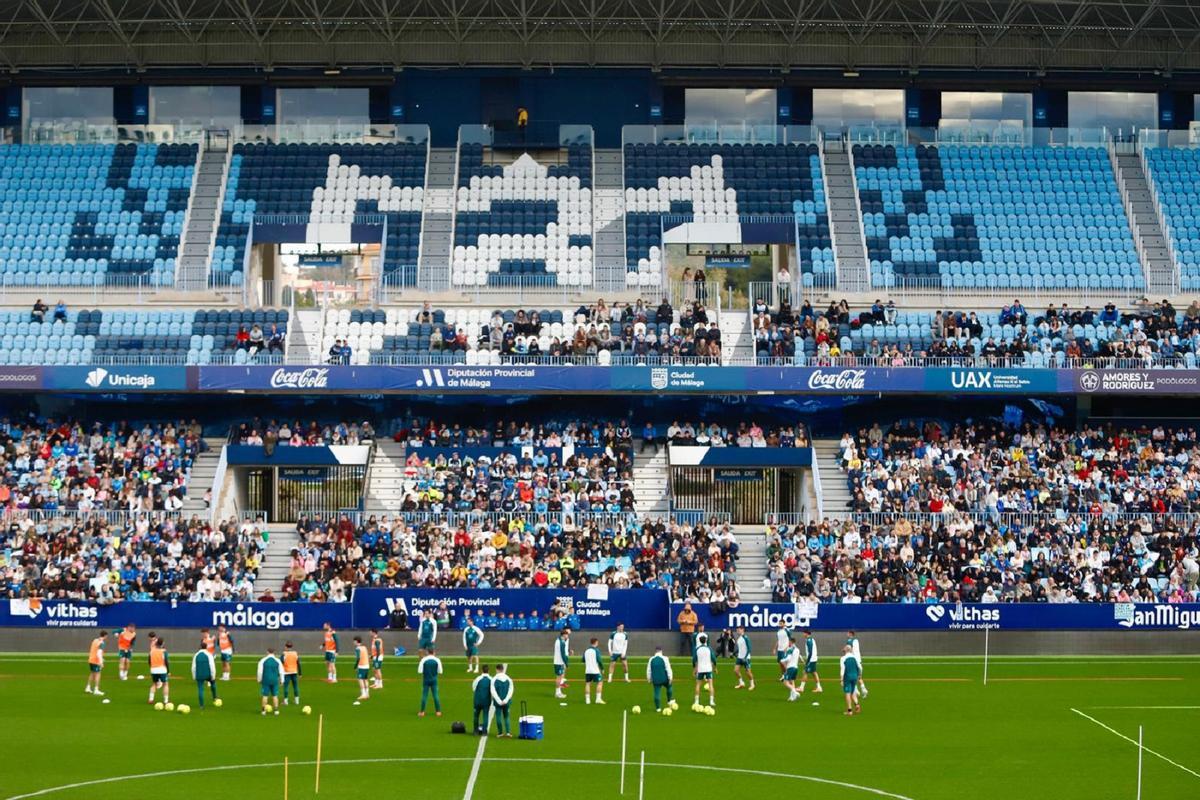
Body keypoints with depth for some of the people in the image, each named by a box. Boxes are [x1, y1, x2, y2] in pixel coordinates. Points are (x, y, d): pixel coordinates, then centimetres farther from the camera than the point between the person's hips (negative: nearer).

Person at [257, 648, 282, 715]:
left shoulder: (263, 661, -4)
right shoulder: (277, 661, -1)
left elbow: (260, 672, -5)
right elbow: (281, 672, 1)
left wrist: (259, 680, 8)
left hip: (266, 681, -1)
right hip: (275, 681, 1)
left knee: (265, 695, 6)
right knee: (275, 695, 8)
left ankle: (264, 711, 8)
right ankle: (276, 710, 6)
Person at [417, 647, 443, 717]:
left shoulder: (423, 660, -7)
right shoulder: (437, 660, -5)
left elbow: (419, 671, -7)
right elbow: (440, 671, -2)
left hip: (426, 680, 0)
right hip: (434, 680, 0)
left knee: (424, 695, 4)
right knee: (435, 695, 6)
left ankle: (422, 712, 5)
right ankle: (438, 711, 7)